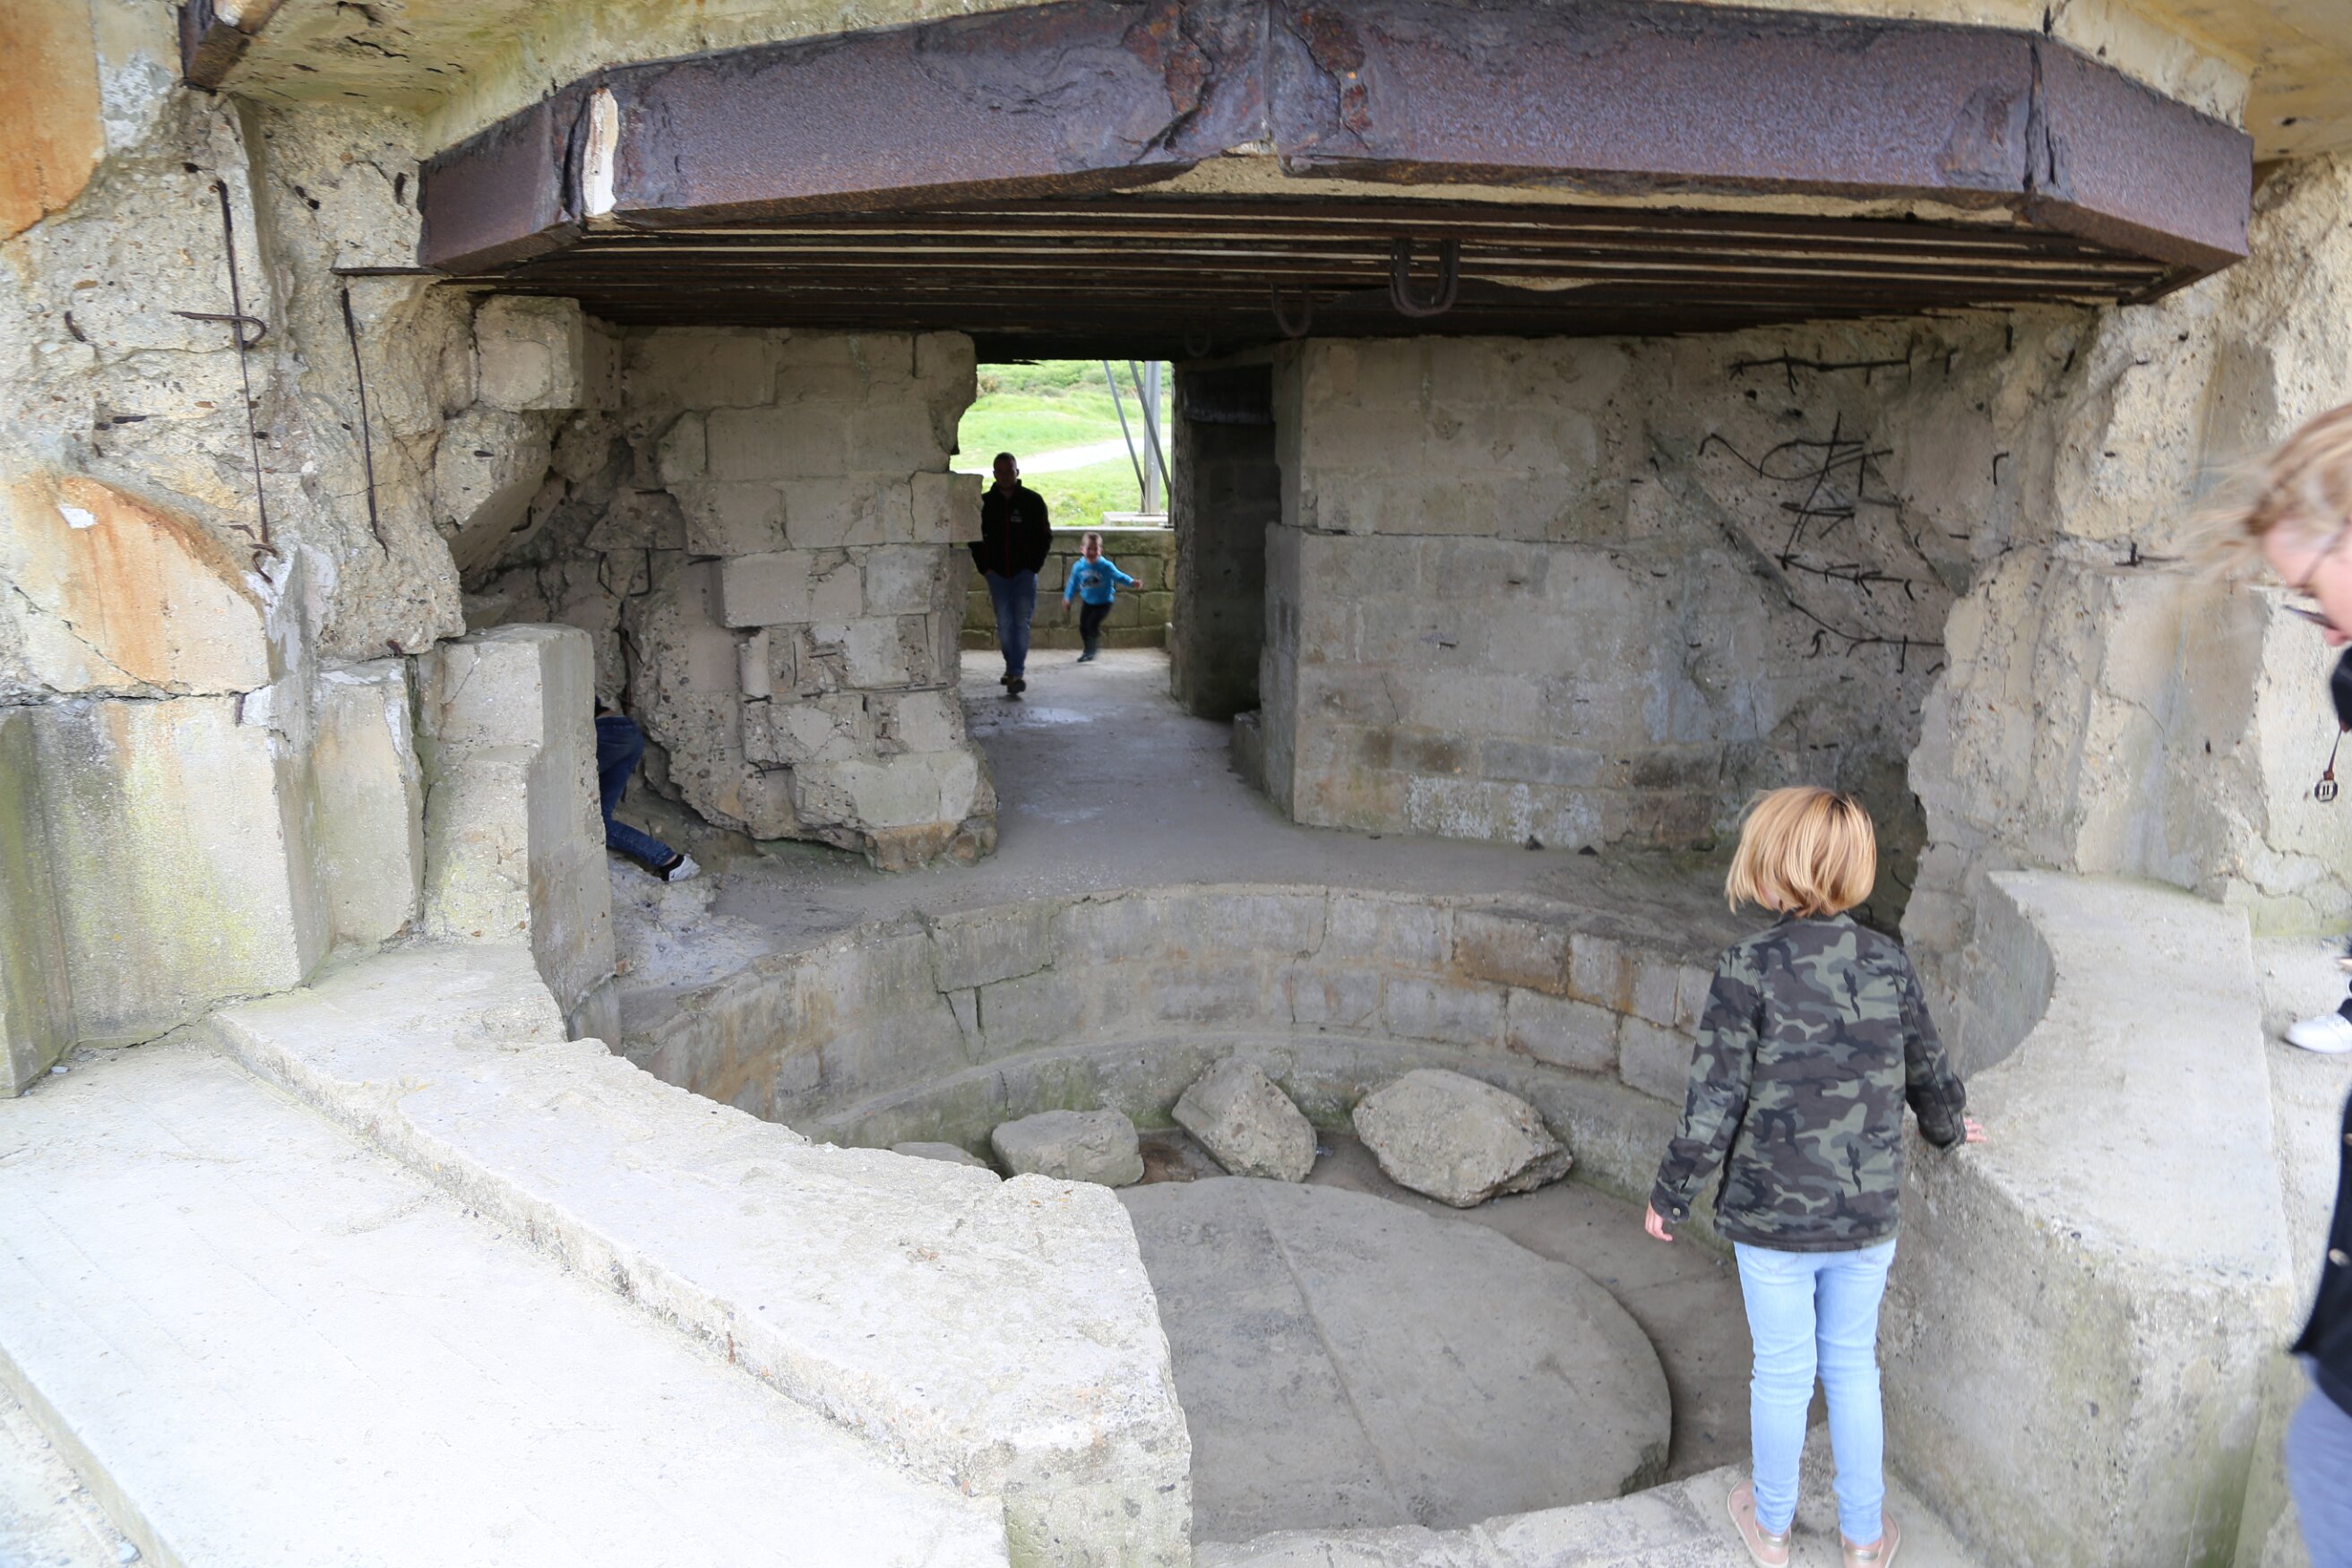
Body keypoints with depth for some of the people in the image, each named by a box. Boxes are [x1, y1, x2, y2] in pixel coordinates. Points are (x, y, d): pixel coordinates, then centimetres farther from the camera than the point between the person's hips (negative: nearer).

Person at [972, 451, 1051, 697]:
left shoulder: (1033, 500, 1)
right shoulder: (985, 502, 5)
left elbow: (1045, 536, 5)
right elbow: (975, 538, 11)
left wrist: (1034, 566, -3)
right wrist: (984, 568, 2)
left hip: (1024, 572, -2)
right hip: (997, 573, 2)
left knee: (1021, 622, -10)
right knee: (1004, 623, 4)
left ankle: (1017, 672, -13)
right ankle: (1013, 667, 18)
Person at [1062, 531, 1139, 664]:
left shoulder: (1106, 566, -19)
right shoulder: (1078, 566, -9)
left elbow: (1119, 576, -16)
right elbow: (1073, 583, 3)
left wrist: (1131, 582, -30)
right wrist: (1067, 598, 5)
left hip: (1103, 603, -4)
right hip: (1088, 602, 5)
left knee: (1092, 624, -16)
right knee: (1083, 626, 6)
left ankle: (1091, 652, 4)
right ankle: (1089, 650, 26)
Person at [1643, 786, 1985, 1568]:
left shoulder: (1750, 967, -18)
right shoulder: (1889, 962, -5)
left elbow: (1714, 1104, -17)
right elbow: (1929, 1072, 9)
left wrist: (1670, 1197, -4)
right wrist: (1948, 1127, 32)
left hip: (1773, 1217, -3)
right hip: (1867, 1214, 3)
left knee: (1782, 1372, 14)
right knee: (1853, 1366, 21)